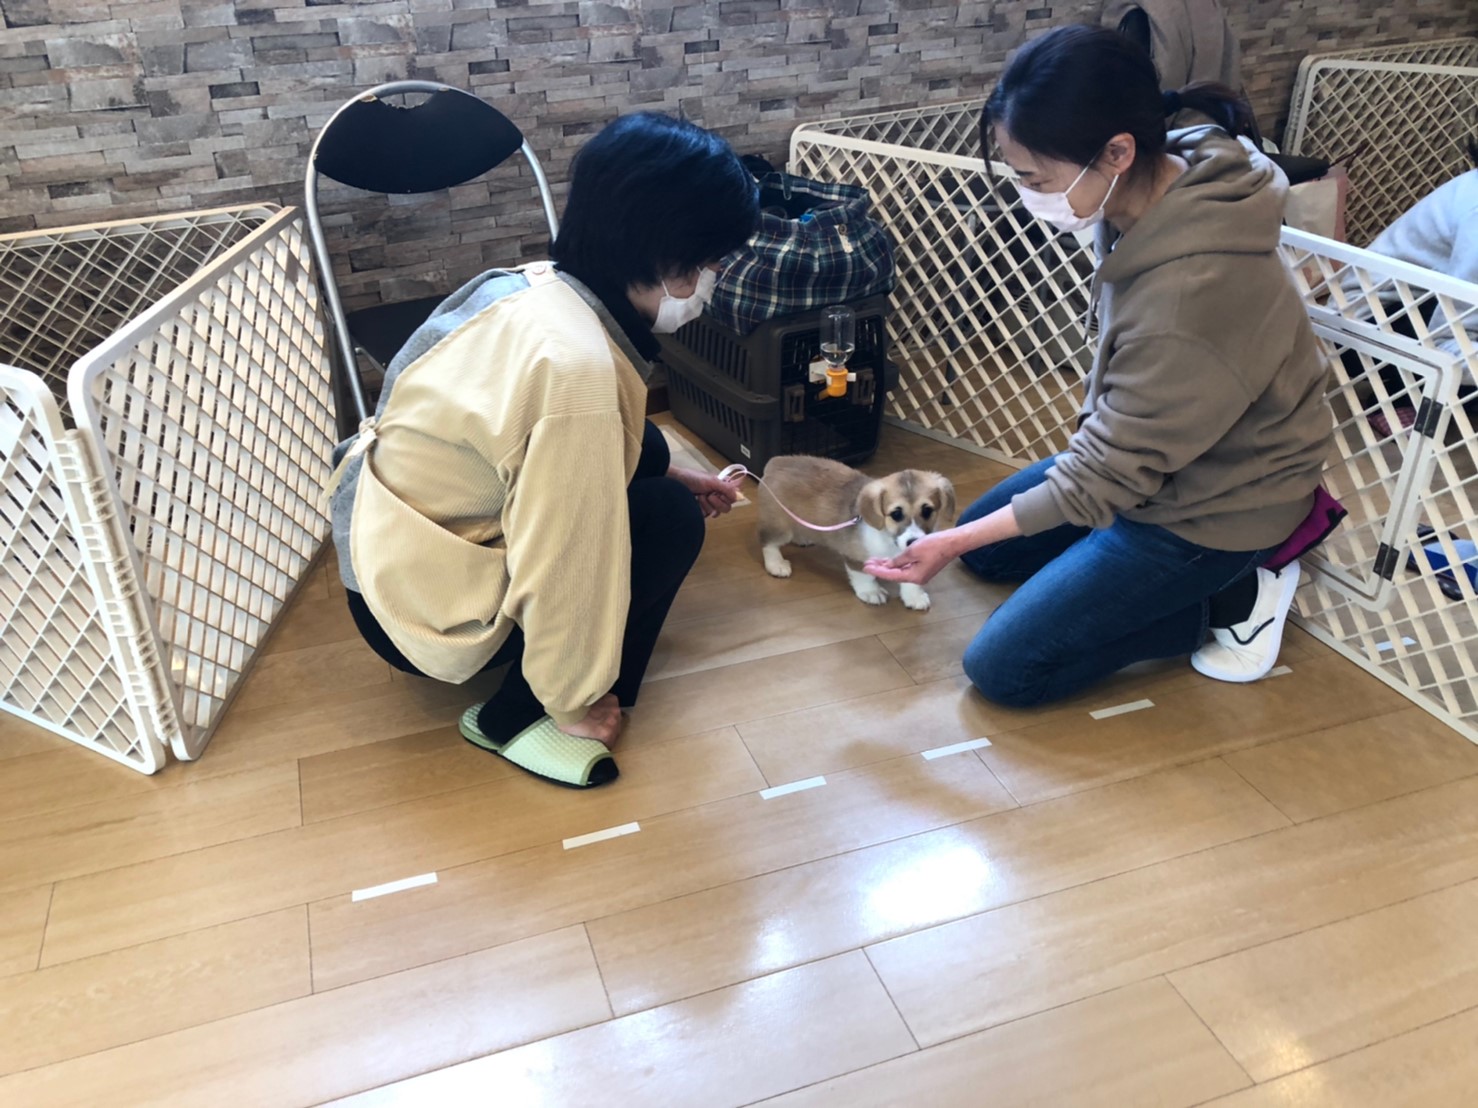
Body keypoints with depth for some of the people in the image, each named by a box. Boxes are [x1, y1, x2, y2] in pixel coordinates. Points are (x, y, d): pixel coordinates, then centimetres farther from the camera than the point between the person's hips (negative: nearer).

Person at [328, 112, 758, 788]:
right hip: (417, 610, -8)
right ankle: (515, 717, 0)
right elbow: (564, 569, -27)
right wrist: (575, 704, -12)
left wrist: (668, 473, 13)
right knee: (669, 520, -9)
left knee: (641, 453, 8)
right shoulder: (577, 366, -33)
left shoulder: (540, 286, -5)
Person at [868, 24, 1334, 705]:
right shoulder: (1167, 181, -13)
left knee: (1002, 670, -5)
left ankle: (1233, 597, 4)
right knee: (981, 540, 21)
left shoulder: (1192, 293, -38)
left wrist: (954, 543, -20)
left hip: (1208, 505, -8)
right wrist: (1089, 439, 10)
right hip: (1143, 455, 9)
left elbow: (1111, 476, -26)